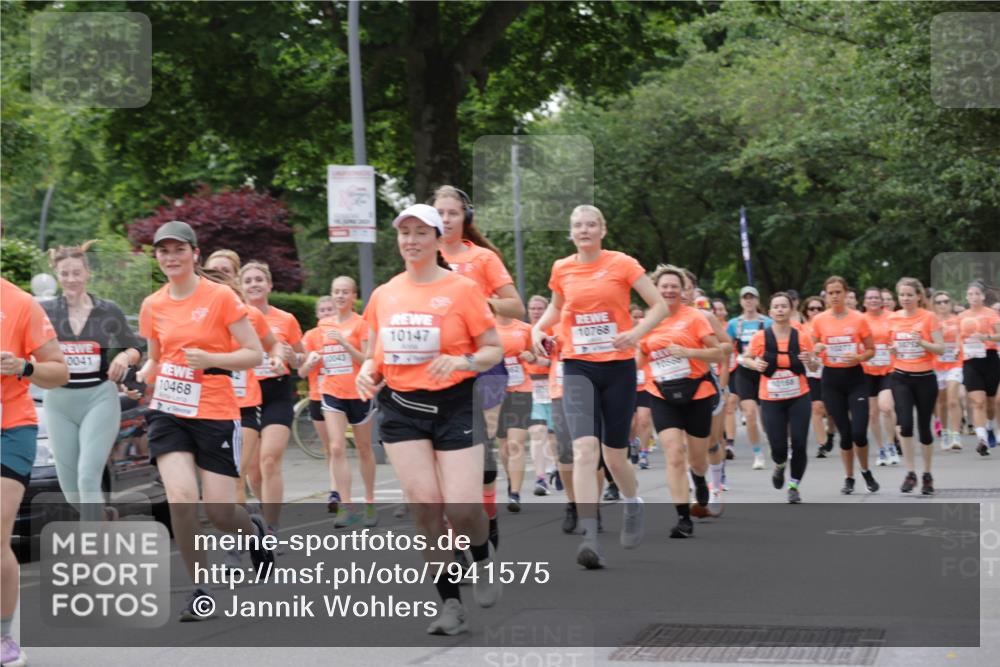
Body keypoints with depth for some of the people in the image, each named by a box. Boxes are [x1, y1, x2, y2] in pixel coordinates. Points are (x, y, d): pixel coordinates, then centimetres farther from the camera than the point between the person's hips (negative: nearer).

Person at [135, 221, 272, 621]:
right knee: (181, 498, -18)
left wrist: (210, 359, -20)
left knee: (219, 512, -2)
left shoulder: (221, 296, -6)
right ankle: (200, 589, -2)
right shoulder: (153, 306, 7)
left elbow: (254, 354, -5)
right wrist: (138, 377, -2)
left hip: (216, 412, -3)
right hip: (168, 412, 3)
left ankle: (254, 531, 36)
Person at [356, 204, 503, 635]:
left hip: (453, 405, -3)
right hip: (400, 409, 3)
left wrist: (462, 362, -20)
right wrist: (367, 373, -4)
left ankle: (483, 557, 23)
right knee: (424, 503, -6)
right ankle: (450, 604, 3)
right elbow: (375, 354, 18)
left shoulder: (461, 289, -3)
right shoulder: (383, 295, 9)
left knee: (461, 505, -12)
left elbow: (494, 349, -1)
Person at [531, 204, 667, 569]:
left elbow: (659, 304, -2)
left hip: (618, 366, -1)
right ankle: (590, 537, -23)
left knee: (614, 455, 7)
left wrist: (637, 332, -19)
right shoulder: (561, 269, 5)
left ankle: (633, 505, 41)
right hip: (577, 368, 1)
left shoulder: (622, 264, -4)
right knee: (584, 449, -18)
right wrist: (538, 327, 6)